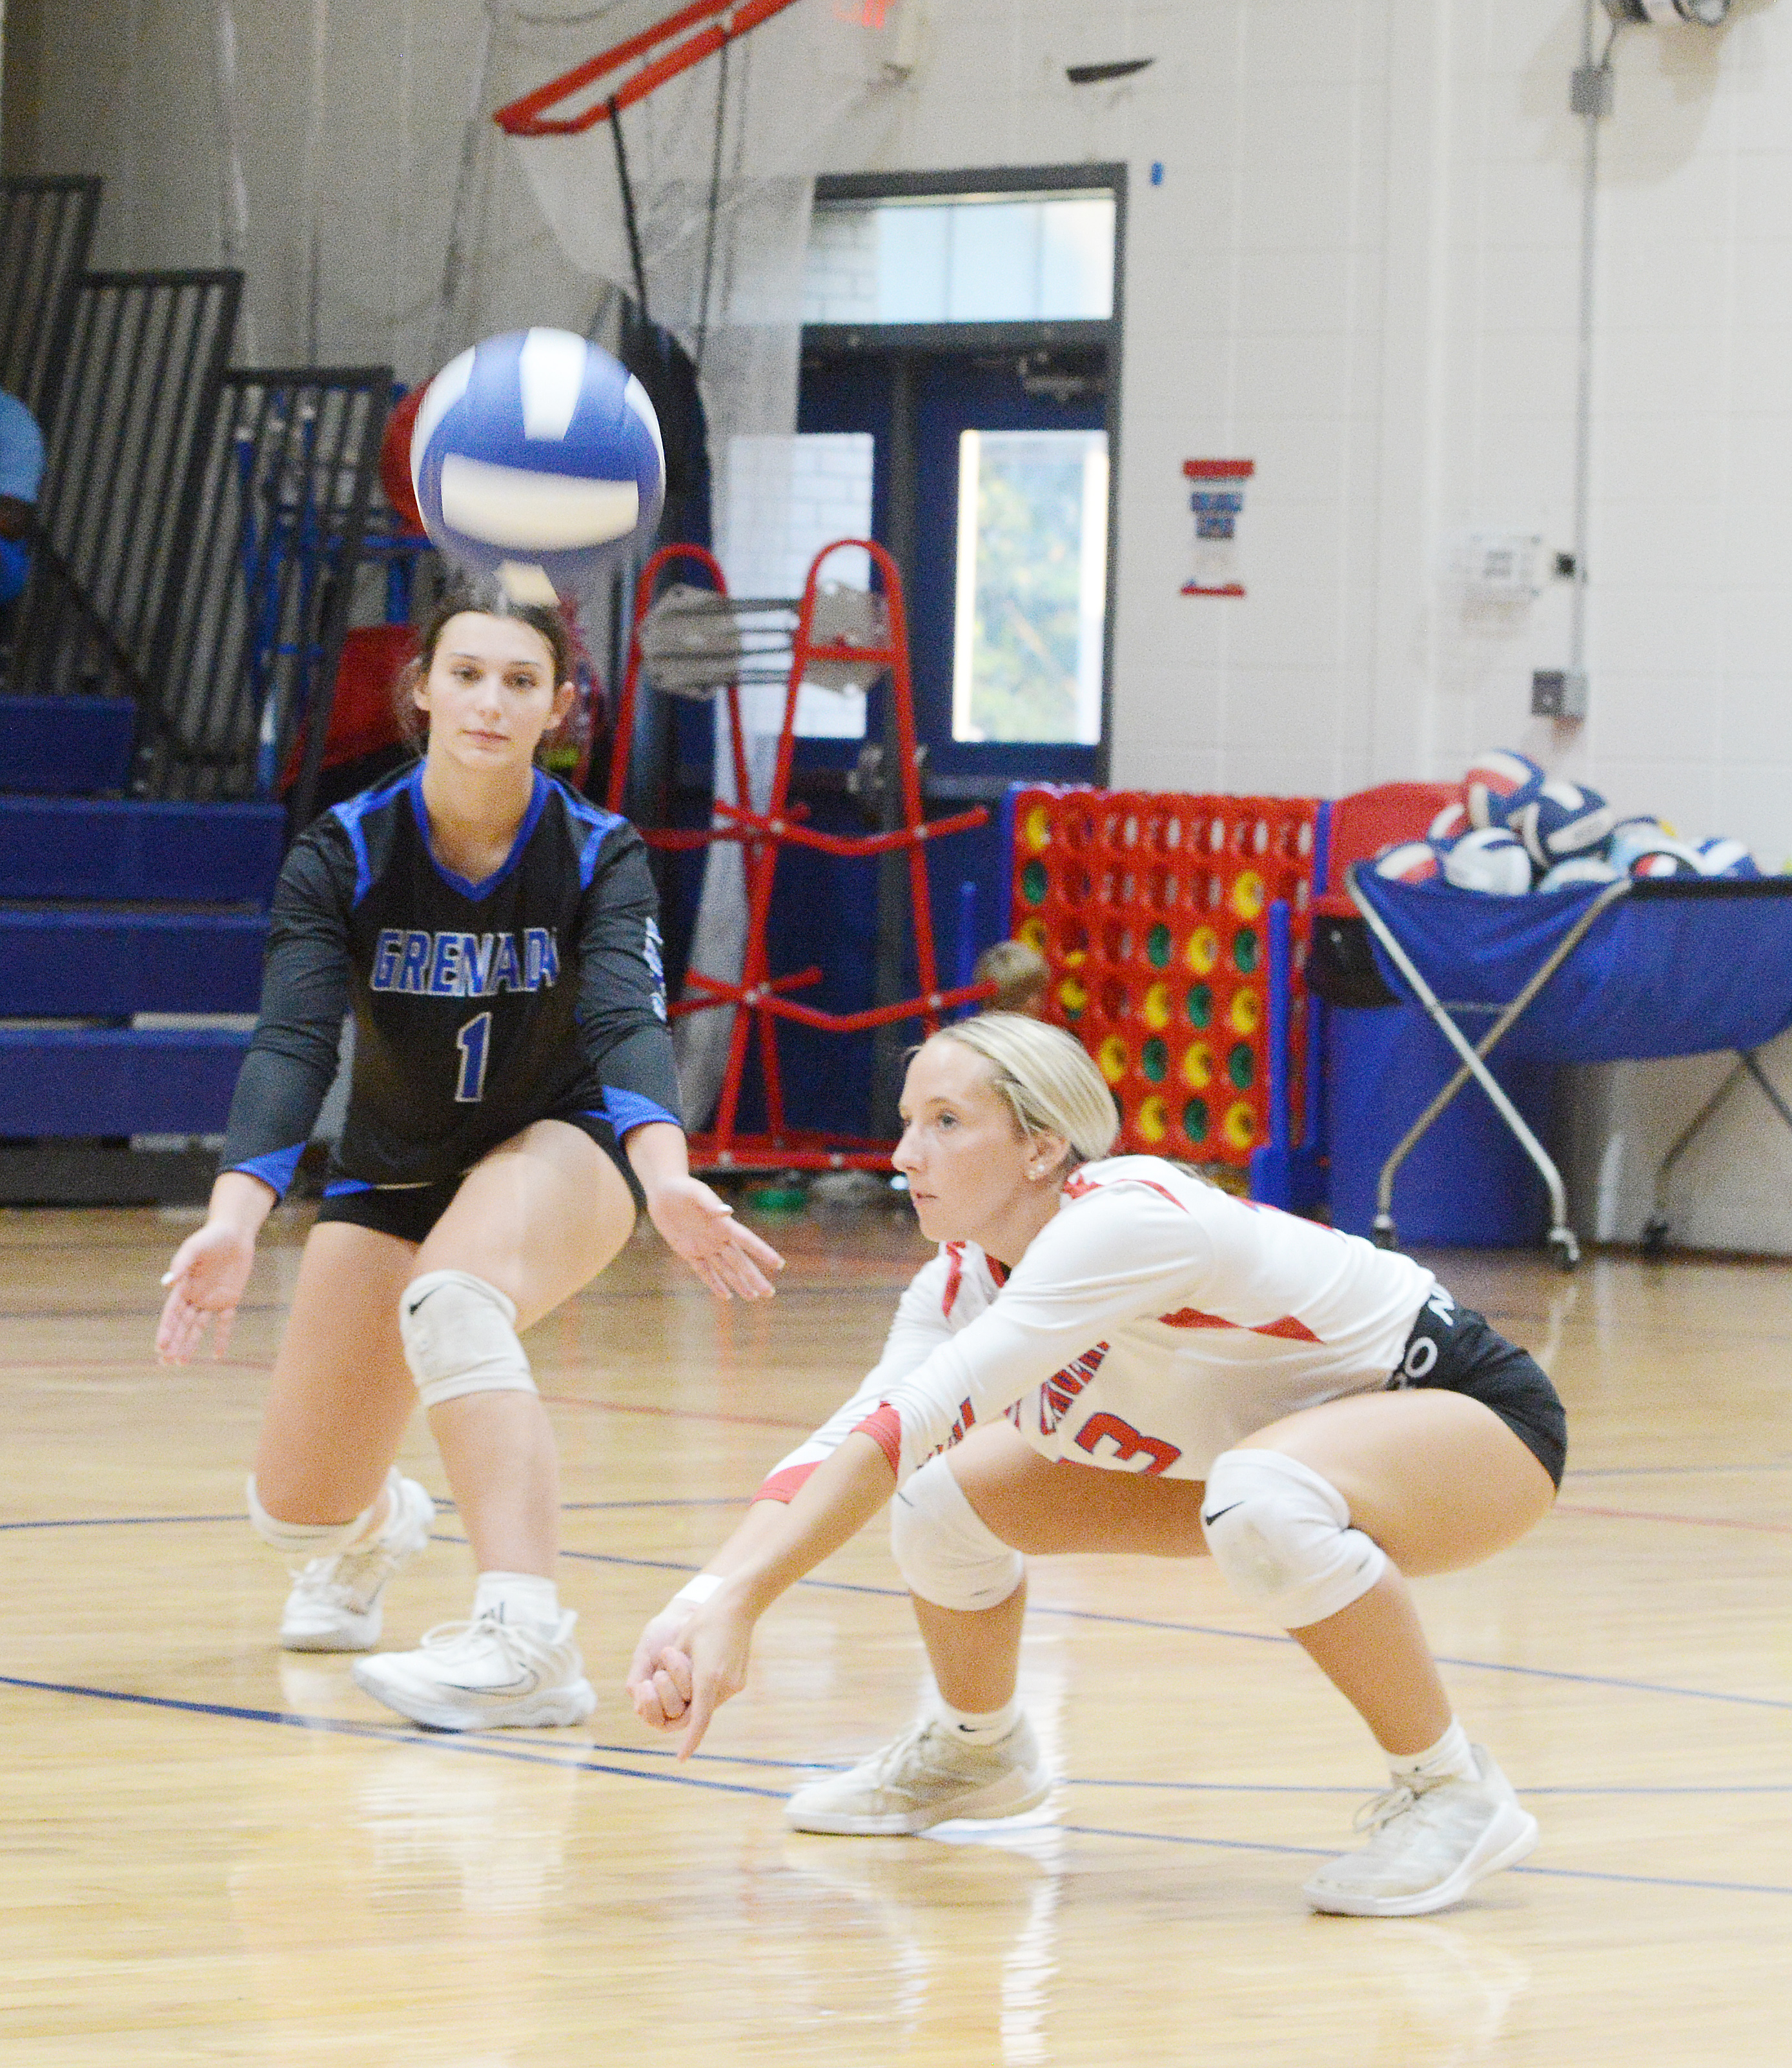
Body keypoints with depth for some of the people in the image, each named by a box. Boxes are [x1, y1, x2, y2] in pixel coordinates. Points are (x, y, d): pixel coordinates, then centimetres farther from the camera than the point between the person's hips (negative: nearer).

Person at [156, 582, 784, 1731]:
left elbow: (628, 1023, -34)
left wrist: (667, 1180, -55)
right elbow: (292, 1045, -27)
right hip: (392, 1170, 3)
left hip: (559, 1143, -3)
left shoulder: (598, 857, -19)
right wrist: (235, 1219, -46)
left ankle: (527, 1641, -49)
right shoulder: (343, 857, -17)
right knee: (297, 1513, 1)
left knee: (451, 1303, -39)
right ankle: (375, 1528, 42)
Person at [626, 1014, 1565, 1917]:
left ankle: (1452, 1792, -21)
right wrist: (702, 1600, -34)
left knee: (1263, 1500, -41)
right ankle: (973, 1750, 29)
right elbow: (838, 1444, -17)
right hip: (1269, 1433, 8)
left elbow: (906, 1422, -40)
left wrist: (739, 1600, -44)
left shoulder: (1121, 1220, -33)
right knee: (945, 1493, -1)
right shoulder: (964, 1282, -8)